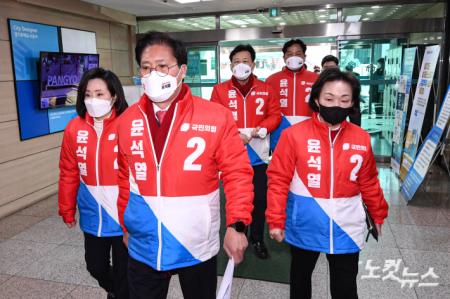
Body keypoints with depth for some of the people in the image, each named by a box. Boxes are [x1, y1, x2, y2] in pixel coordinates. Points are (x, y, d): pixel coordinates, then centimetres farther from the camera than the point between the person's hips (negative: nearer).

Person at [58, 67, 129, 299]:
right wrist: (67, 209, 11)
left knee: (123, 270, 11)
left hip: (123, 214, -4)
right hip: (92, 215, 5)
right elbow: (69, 173, 5)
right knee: (95, 265, 22)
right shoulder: (74, 128, -3)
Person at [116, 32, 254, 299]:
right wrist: (126, 226, 14)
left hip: (197, 247, -2)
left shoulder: (217, 117, -12)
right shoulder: (127, 120, -1)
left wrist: (237, 224, -16)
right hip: (143, 248, 3)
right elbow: (126, 178, 8)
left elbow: (237, 173, -8)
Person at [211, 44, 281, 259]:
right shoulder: (220, 90, 2)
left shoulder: (266, 89, 6)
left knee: (260, 199, 7)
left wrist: (261, 129, -14)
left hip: (258, 153, 1)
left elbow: (275, 115, 4)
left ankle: (257, 239, 25)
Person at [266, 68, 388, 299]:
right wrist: (276, 220, -13)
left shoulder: (362, 138, -3)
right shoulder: (294, 134, -14)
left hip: (345, 227, 2)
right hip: (304, 226, -1)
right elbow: (278, 180, -11)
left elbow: (368, 182, 8)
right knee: (300, 279, 22)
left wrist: (378, 215, 16)